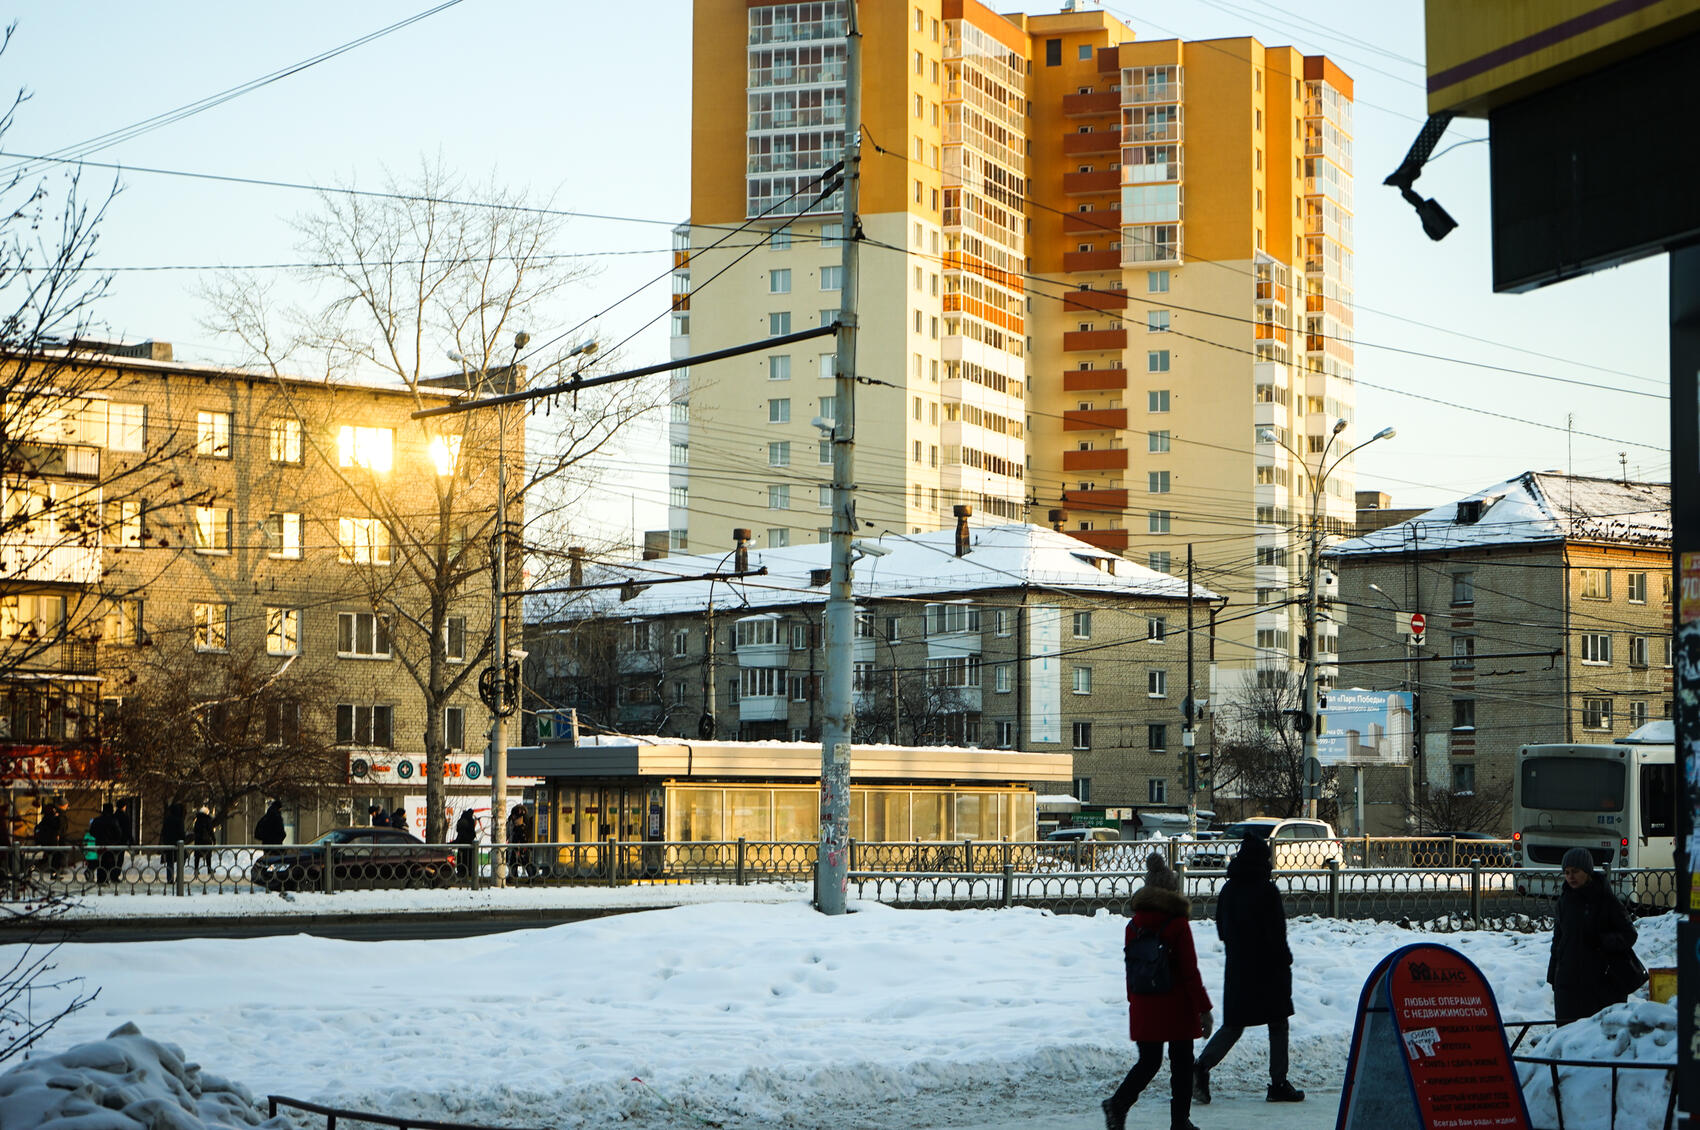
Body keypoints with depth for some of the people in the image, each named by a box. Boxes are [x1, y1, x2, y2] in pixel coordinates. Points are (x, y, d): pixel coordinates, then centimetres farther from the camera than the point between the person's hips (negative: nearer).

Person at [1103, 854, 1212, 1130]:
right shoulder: (1177, 925, -11)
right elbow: (1190, 971, -11)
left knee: (1148, 1062, 12)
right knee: (1181, 1063, 8)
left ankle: (1119, 1103, -8)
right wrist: (1203, 1008, -6)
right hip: (1177, 1009, -4)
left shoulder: (1134, 925, 3)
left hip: (1143, 1010, 4)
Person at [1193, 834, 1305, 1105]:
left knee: (1233, 1024, 10)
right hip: (1268, 969, -6)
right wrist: (1285, 961, -4)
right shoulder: (1267, 890, -15)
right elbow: (1276, 933, -16)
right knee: (1278, 1024, 7)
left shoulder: (1228, 889, 6)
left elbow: (1222, 930, 13)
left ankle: (1202, 1067, -10)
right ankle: (1279, 1085, 9)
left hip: (1236, 968, 6)